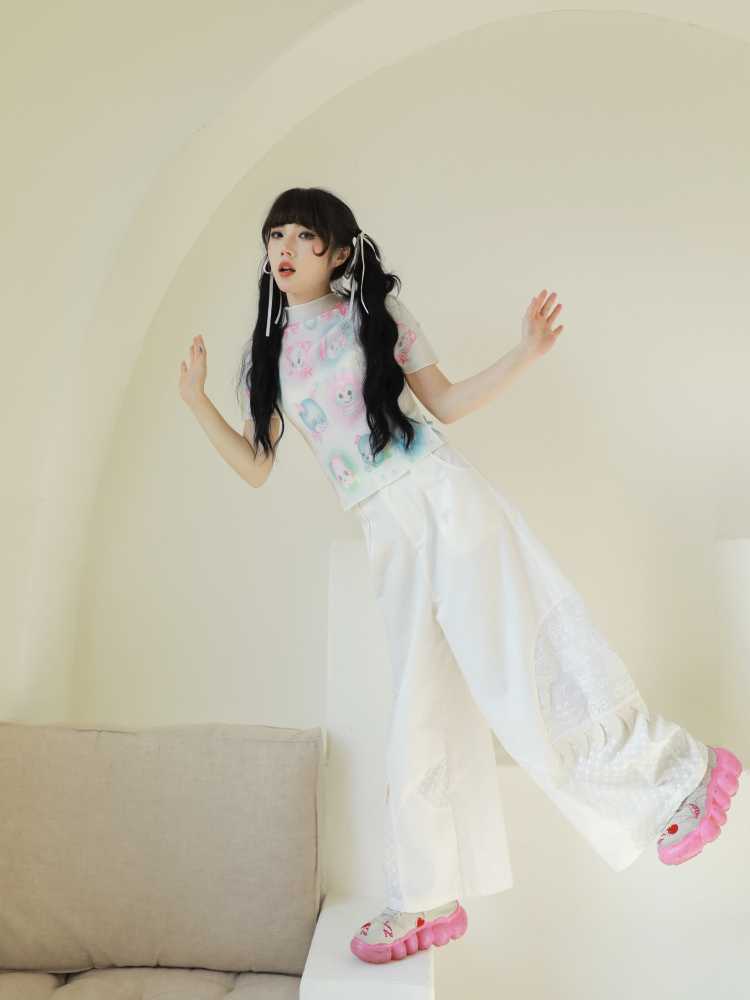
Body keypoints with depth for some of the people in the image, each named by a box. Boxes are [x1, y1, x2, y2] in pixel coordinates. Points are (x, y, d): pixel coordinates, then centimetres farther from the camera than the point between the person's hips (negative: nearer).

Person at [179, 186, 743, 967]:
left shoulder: (376, 309, 5)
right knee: (420, 716, 7)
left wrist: (523, 355, -4)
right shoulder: (266, 353, 13)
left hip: (442, 498, -4)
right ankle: (427, 900, 20)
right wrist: (197, 402, 3)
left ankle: (682, 771, 15)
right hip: (388, 534, 4)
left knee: (512, 675, -8)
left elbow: (446, 402, 8)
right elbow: (256, 466, 12)